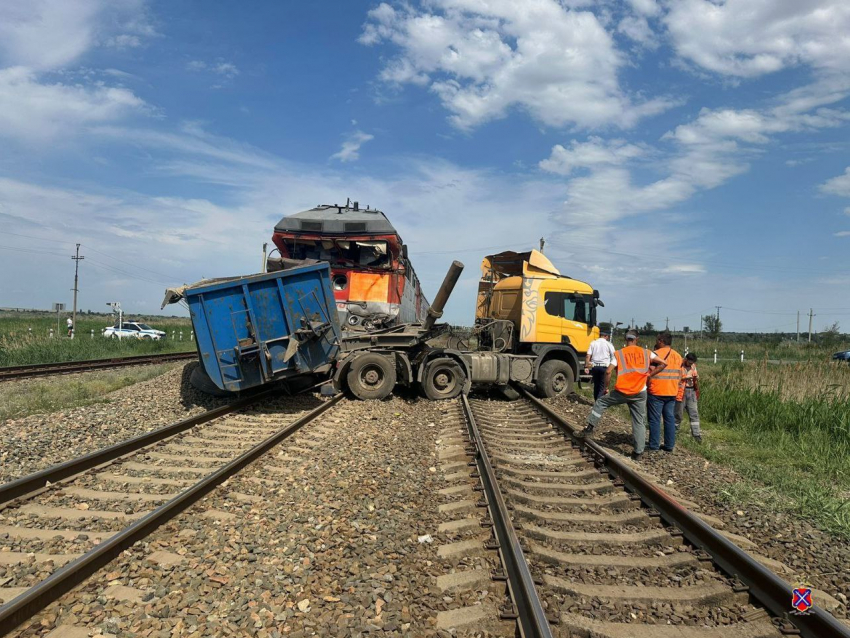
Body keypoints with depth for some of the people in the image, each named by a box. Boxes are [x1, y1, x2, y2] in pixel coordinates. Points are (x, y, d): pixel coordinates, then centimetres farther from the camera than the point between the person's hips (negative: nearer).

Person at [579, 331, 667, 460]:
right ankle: (638, 452, 9)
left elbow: (608, 372, -8)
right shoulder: (646, 353, 6)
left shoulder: (619, 353, 0)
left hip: (622, 392, -1)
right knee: (639, 422, 10)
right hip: (640, 393, 2)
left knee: (601, 402, 20)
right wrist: (650, 375, 7)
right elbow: (663, 364, 3)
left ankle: (590, 427, 14)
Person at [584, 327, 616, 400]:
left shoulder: (593, 343, 5)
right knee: (603, 386, 1)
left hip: (595, 367, 4)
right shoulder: (608, 344, -2)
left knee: (596, 385, 16)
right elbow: (614, 357, 0)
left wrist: (586, 367, -2)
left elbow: (588, 356, -2)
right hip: (604, 367, -3)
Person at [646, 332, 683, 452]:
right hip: (672, 393, 6)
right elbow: (680, 377, 13)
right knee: (670, 419, 10)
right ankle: (669, 445, 13)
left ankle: (654, 445, 3)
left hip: (656, 393, -6)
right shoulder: (678, 356, 9)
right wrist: (679, 395, 18)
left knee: (655, 419, 0)